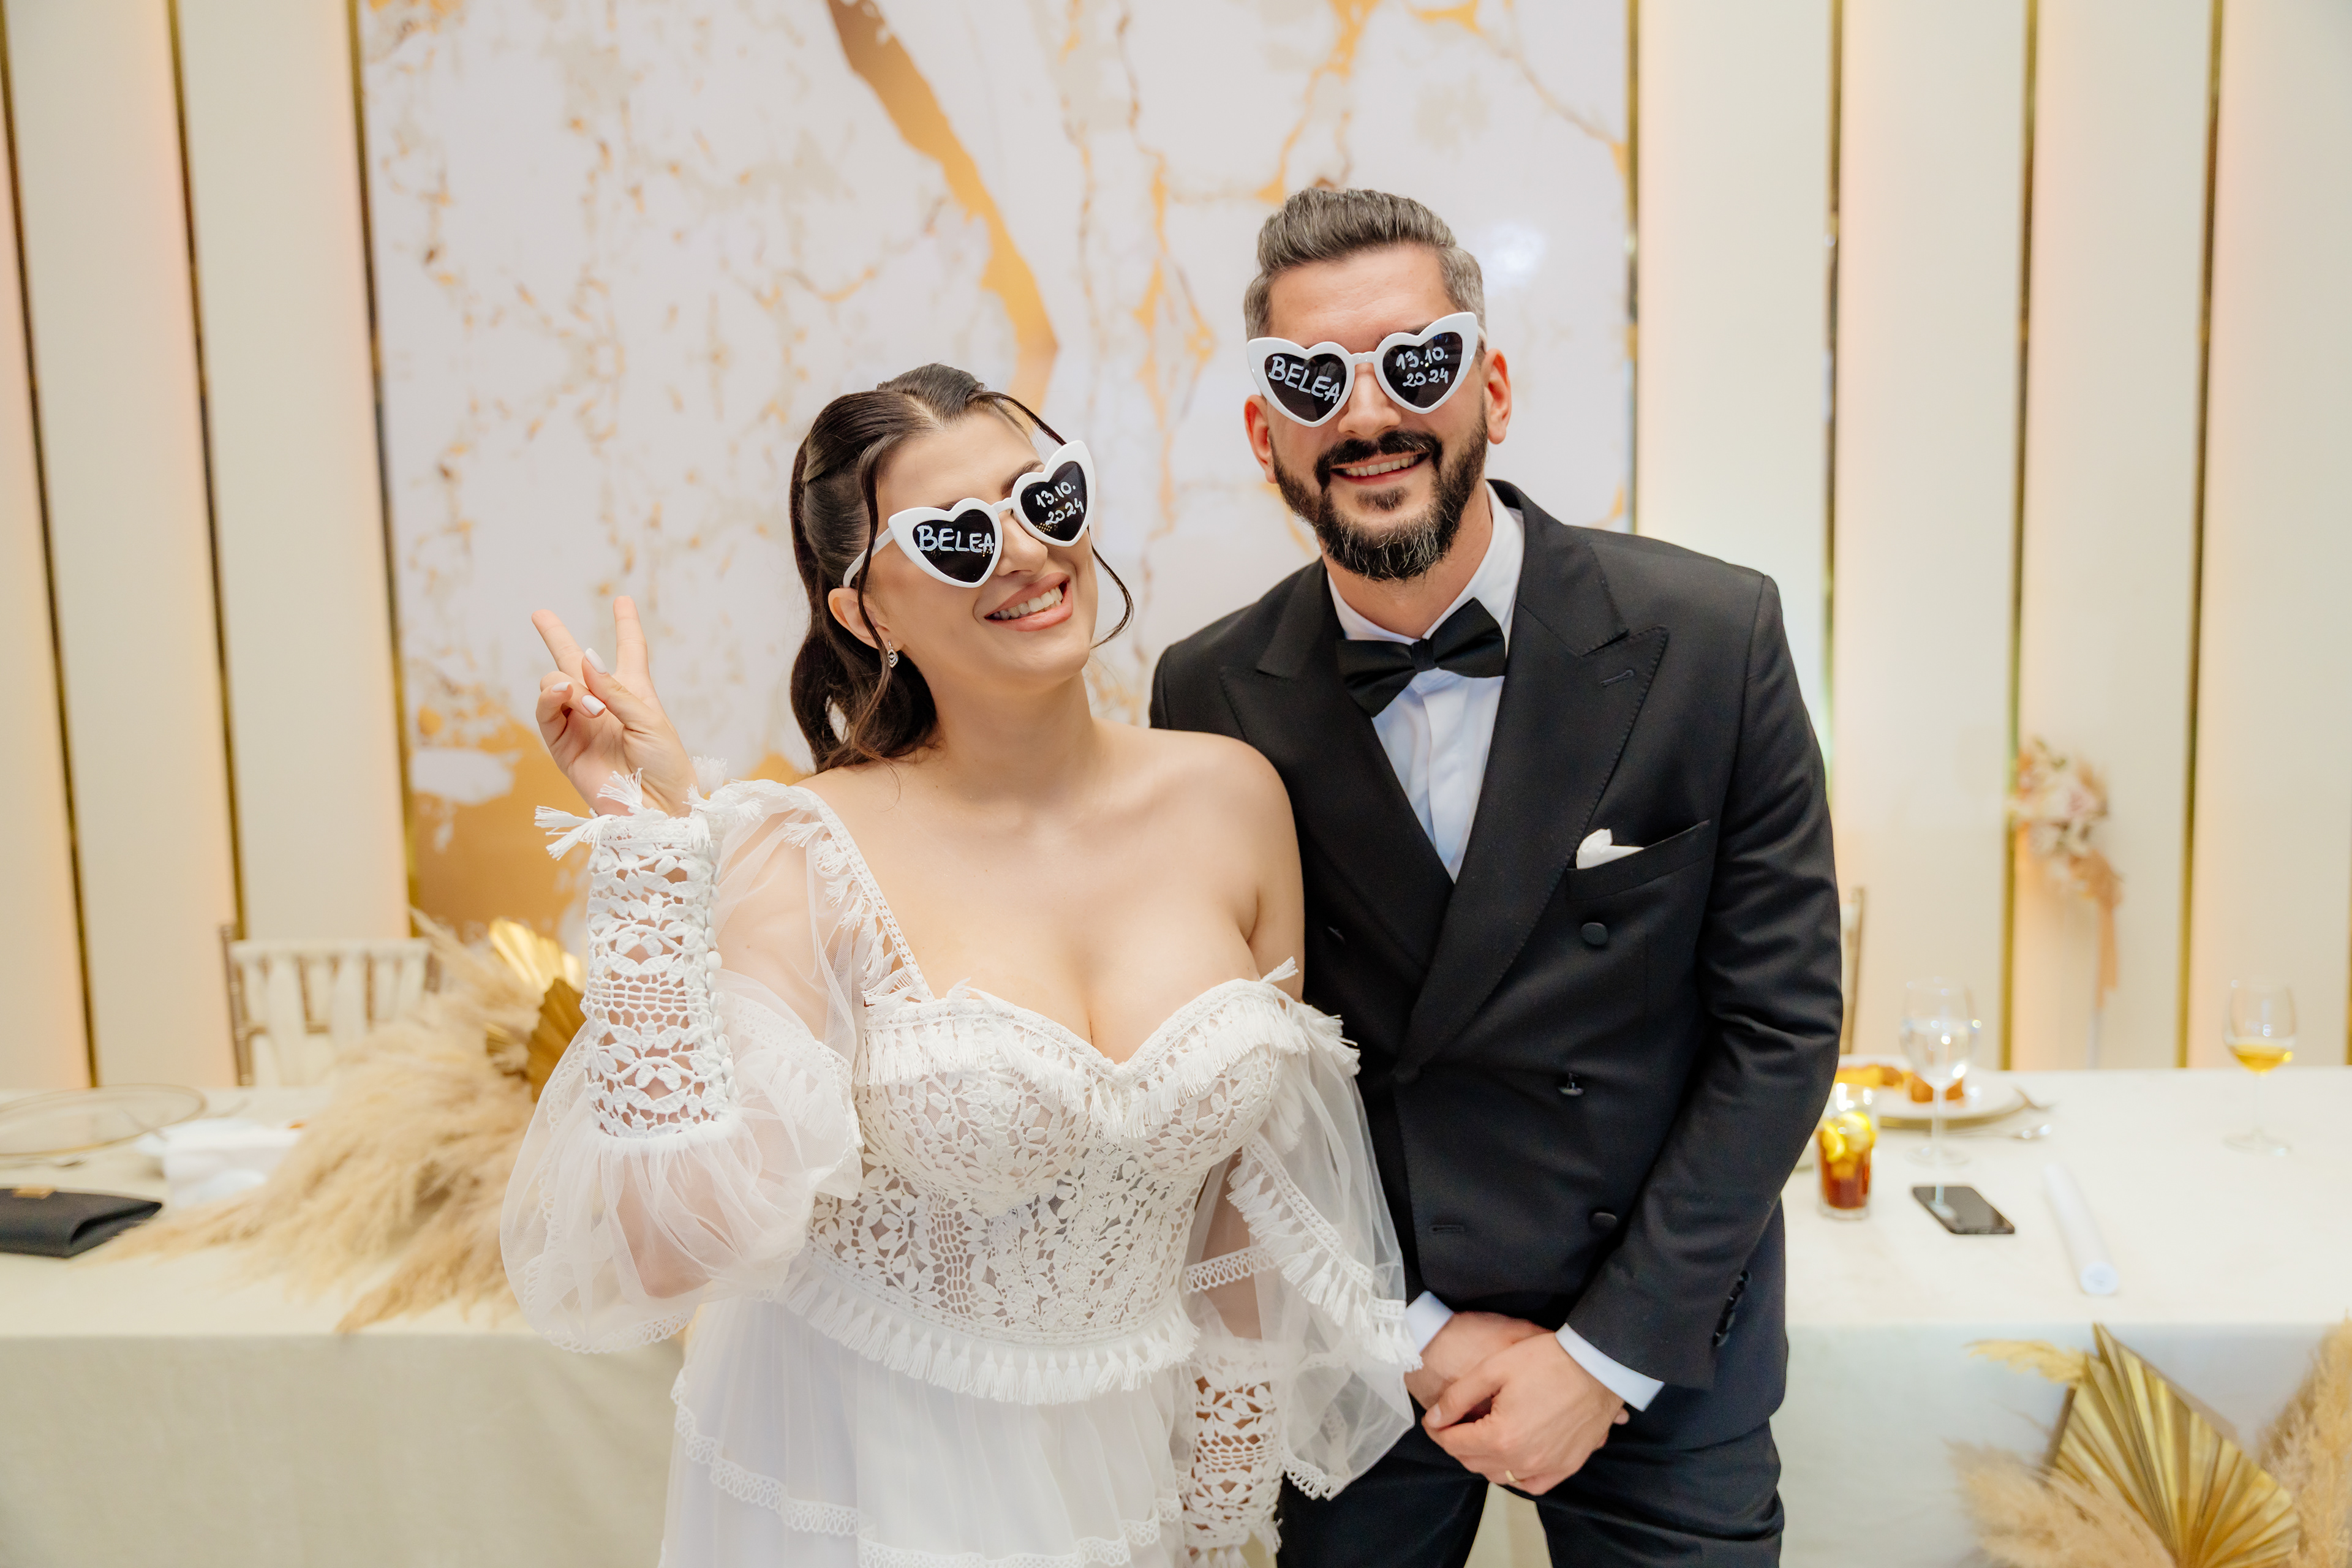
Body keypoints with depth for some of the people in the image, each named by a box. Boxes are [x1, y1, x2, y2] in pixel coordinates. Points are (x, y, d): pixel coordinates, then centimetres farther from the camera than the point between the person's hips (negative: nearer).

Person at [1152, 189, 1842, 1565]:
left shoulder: (1712, 639, -14)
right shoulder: (1214, 699, -10)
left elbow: (1782, 1023, -10)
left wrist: (1606, 1352, -11)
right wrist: (1421, 1328, -7)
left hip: (1657, 1339, 0)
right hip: (1360, 1345, 1)